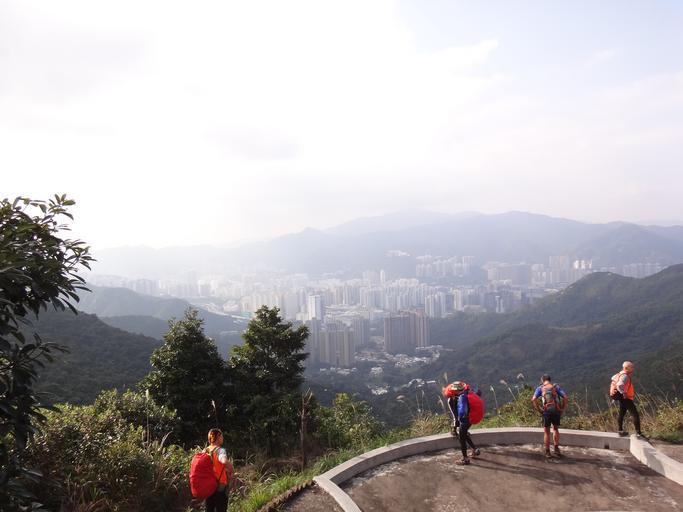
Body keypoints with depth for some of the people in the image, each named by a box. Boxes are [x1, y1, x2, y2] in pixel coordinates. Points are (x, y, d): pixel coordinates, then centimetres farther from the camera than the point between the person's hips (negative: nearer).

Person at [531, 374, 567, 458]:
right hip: (556, 410, 1)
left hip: (546, 411, -1)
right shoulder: (556, 387, 13)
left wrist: (538, 410, -1)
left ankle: (547, 452, 13)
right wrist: (563, 409, 3)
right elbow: (565, 397, -2)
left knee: (546, 432, 12)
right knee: (555, 429, 23)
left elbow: (534, 399, -7)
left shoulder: (540, 388, 10)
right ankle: (556, 448, 14)